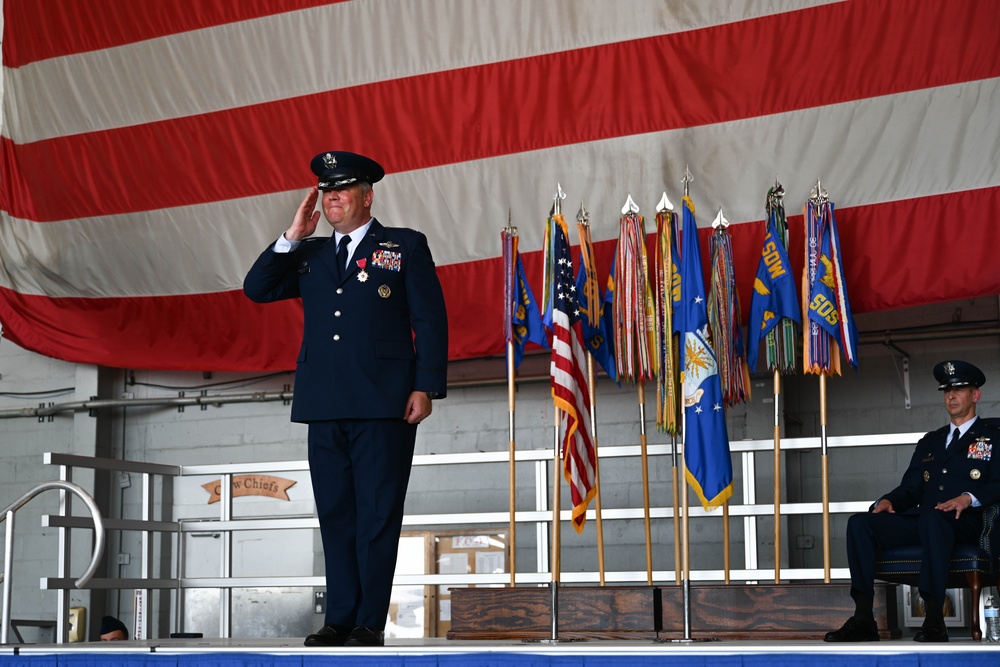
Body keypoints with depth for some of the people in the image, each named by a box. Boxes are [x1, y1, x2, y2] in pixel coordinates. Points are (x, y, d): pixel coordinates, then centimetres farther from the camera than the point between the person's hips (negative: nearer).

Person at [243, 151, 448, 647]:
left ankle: (370, 623, 0)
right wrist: (293, 236, 7)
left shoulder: (405, 246, 7)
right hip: (325, 406, 5)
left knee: (377, 516, -3)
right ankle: (339, 619, 11)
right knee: (335, 515, 6)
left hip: (383, 405, -4)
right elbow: (256, 289, 14)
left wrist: (425, 386, -9)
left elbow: (430, 321, 1)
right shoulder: (310, 255, 20)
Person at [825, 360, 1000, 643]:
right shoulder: (929, 441, 30)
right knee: (859, 522, -20)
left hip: (965, 522, -6)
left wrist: (969, 498, -20)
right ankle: (863, 619, -28)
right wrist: (888, 500, 2)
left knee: (932, 518, -43)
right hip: (920, 521, 6)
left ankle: (934, 620, -44)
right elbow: (910, 488, 24)